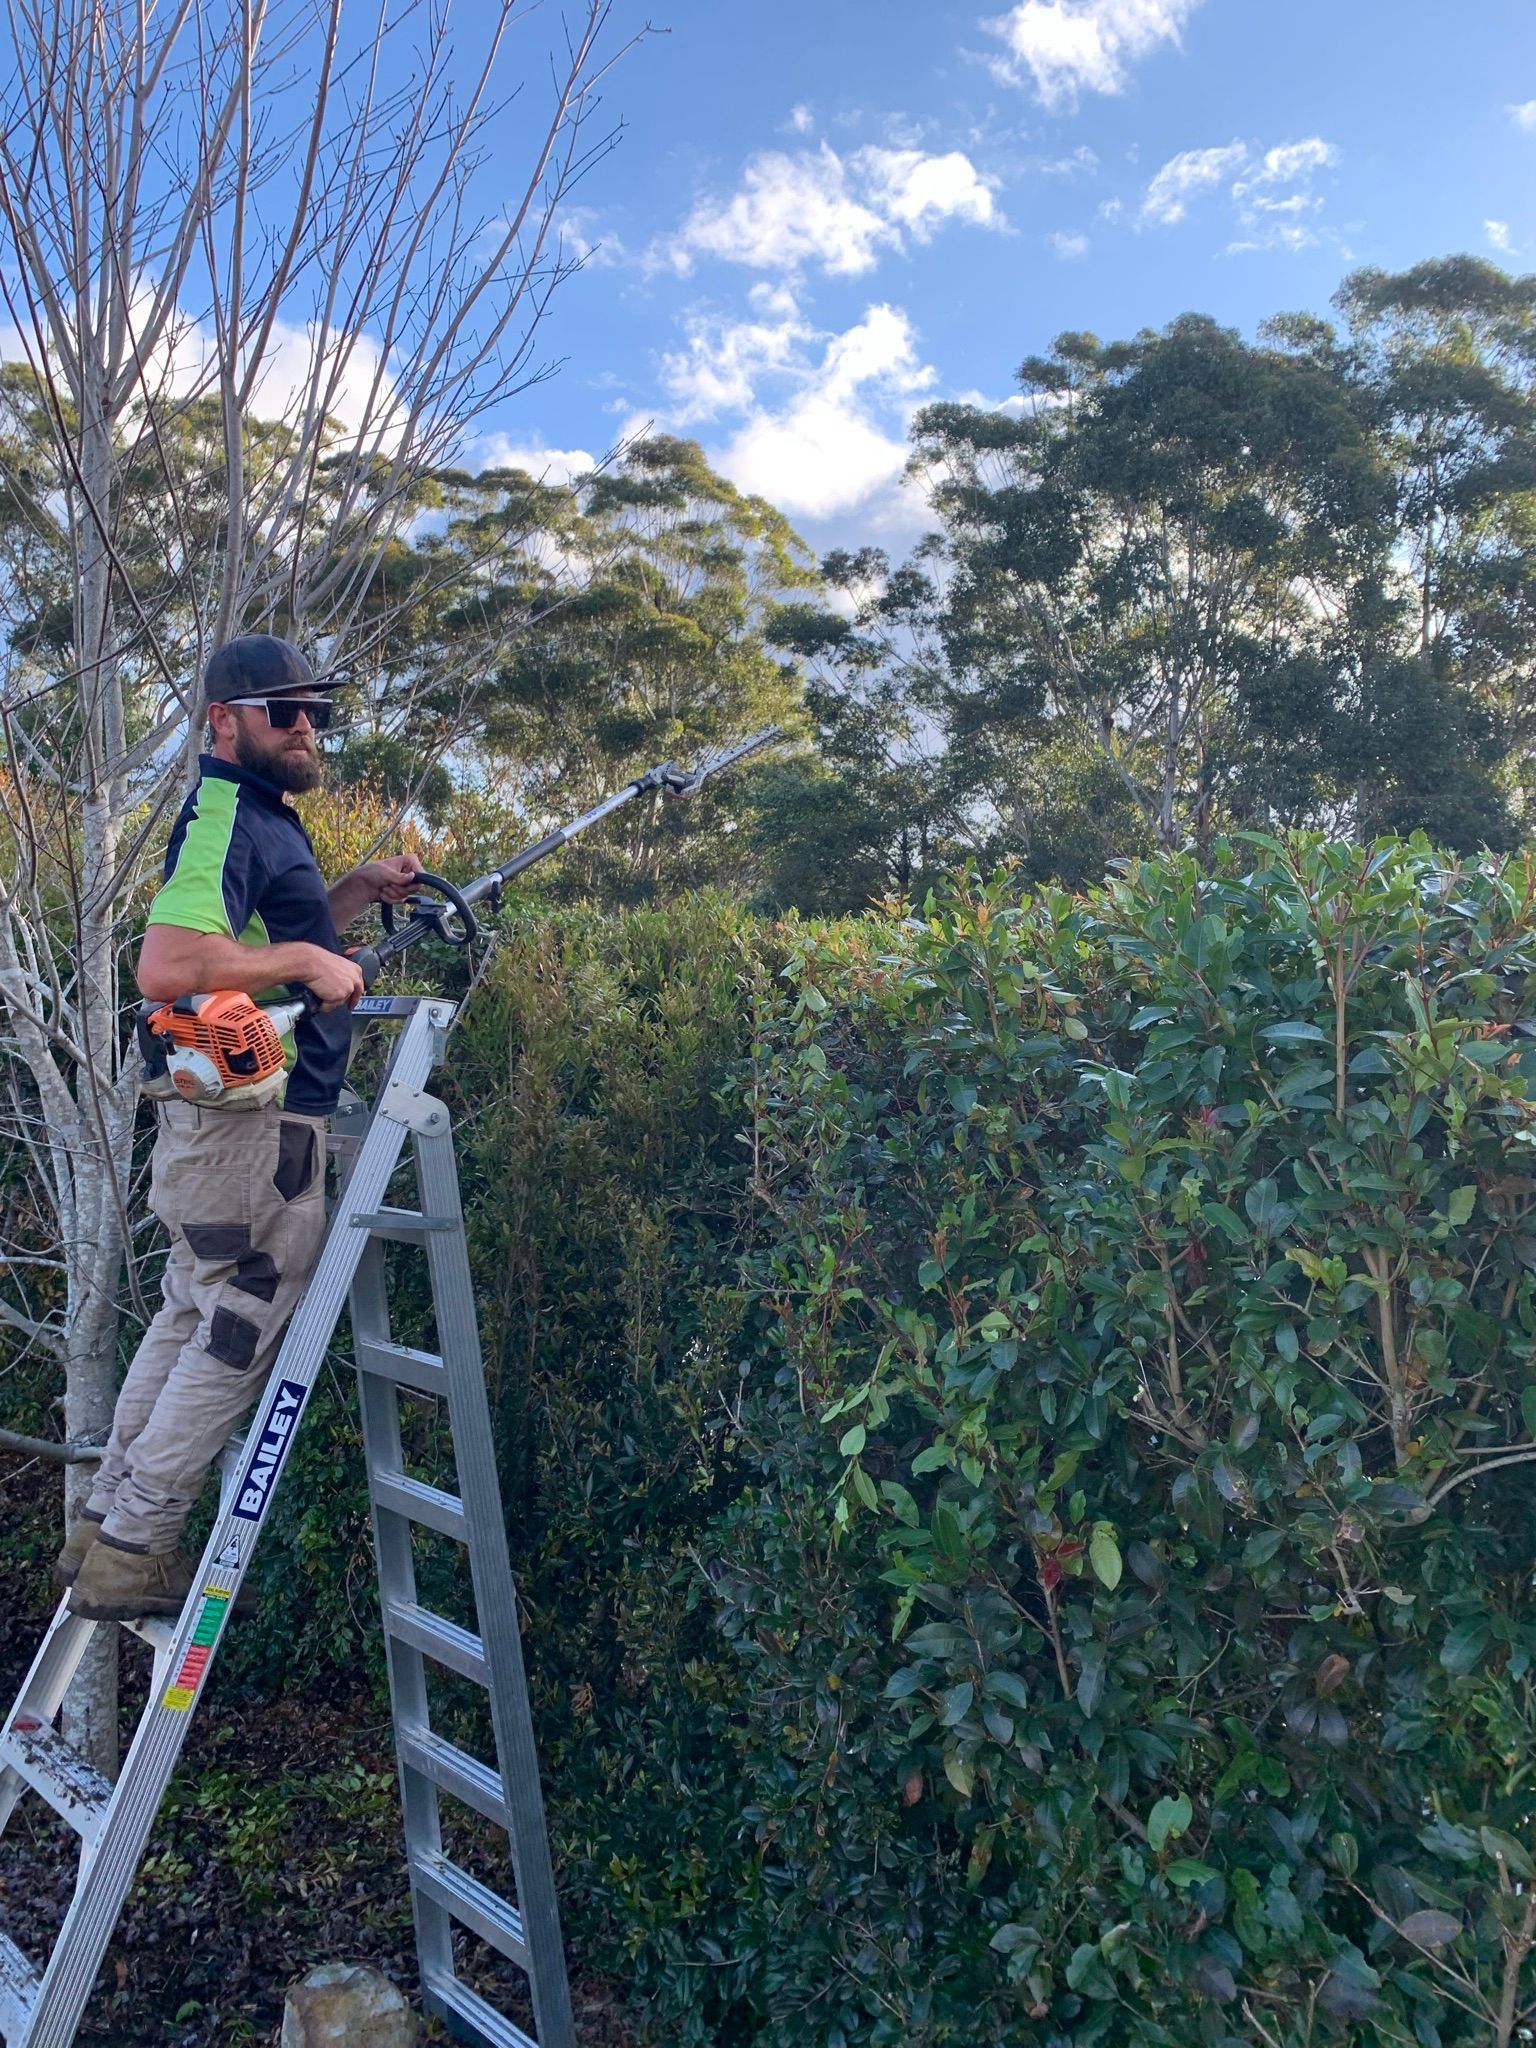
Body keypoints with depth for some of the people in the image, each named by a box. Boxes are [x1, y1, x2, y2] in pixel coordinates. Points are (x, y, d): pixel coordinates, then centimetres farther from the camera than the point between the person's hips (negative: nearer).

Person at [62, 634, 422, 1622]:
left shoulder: (265, 817, 17)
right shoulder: (227, 816, -16)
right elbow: (168, 964, -30)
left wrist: (359, 889, 15)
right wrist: (309, 961, -21)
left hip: (230, 1123, 11)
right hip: (257, 1129, -11)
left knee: (191, 1318, 18)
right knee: (237, 1339, 0)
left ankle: (105, 1527, 29)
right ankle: (133, 1553, 12)